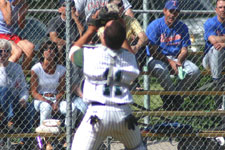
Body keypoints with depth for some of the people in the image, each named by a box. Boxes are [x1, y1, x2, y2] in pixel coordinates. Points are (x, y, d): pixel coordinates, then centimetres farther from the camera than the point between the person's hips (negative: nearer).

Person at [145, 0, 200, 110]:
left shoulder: (182, 27, 6)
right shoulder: (155, 26, -8)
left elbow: (184, 50, 3)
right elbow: (153, 51, -13)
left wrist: (178, 62, -19)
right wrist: (170, 62, -23)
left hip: (177, 59, 4)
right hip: (157, 59, -4)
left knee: (195, 71, -21)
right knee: (161, 70, -40)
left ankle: (170, 97, -10)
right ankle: (177, 99, -22)